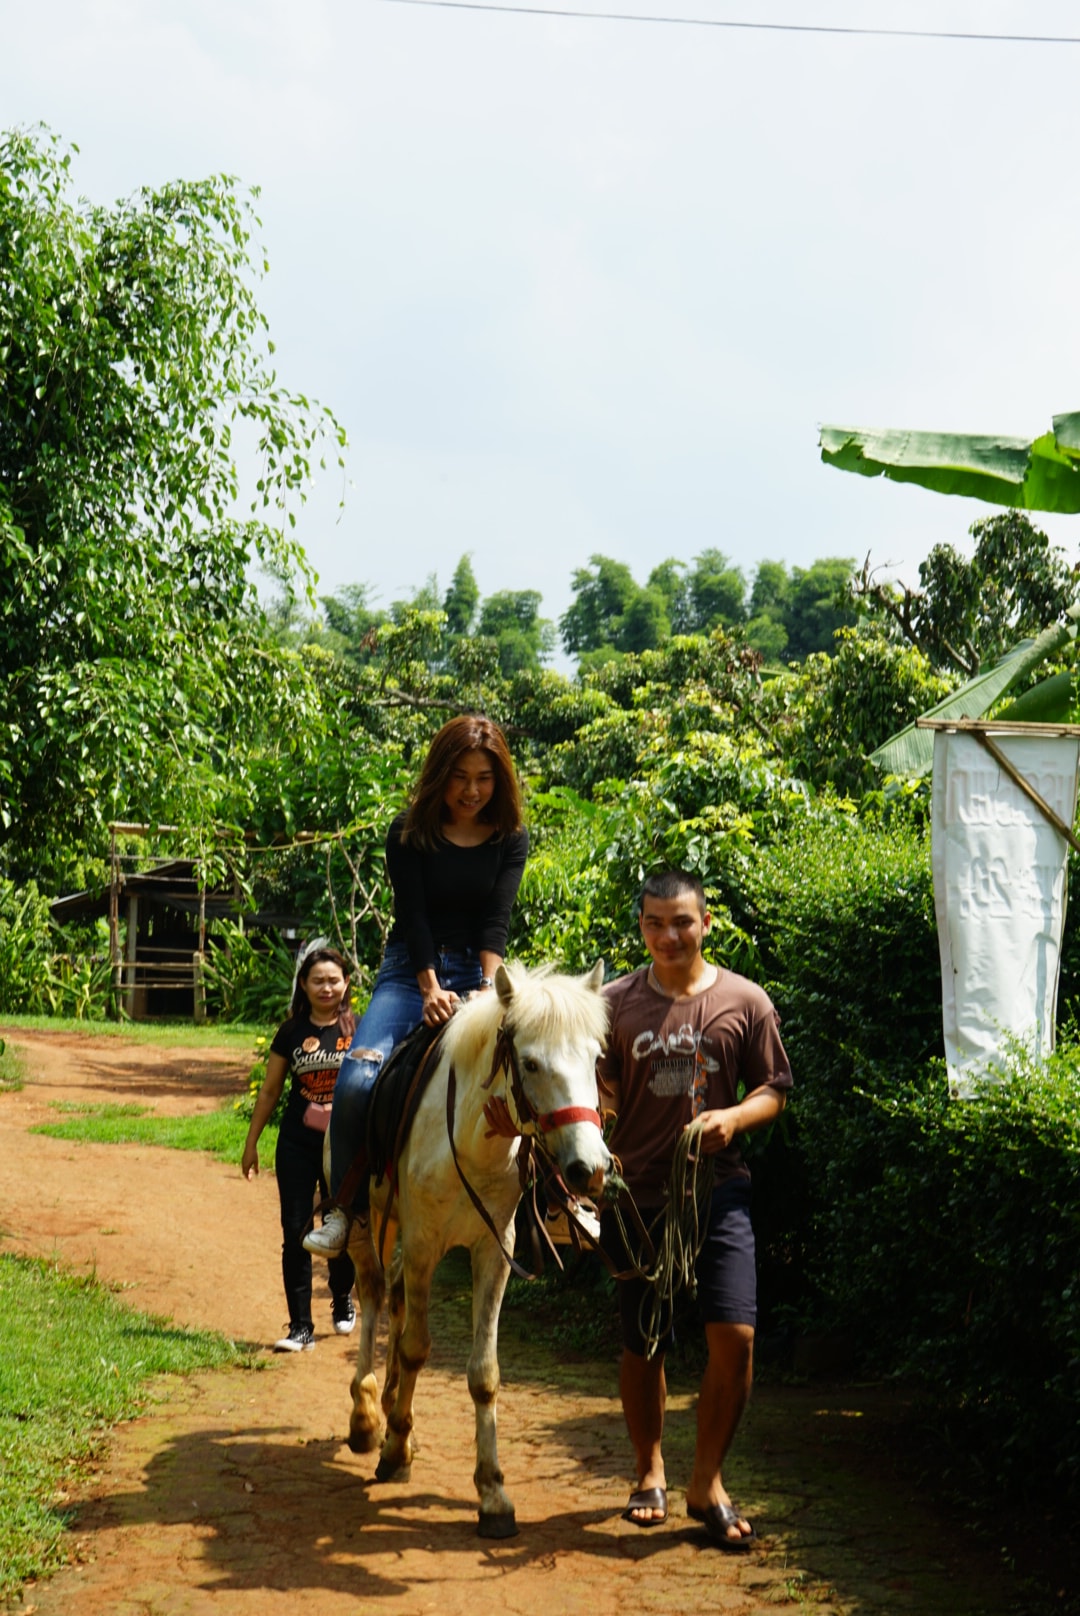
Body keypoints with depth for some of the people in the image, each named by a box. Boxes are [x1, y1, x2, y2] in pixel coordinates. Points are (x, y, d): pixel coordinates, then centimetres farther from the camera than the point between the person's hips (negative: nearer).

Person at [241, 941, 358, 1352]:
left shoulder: (358, 1030, -1)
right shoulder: (291, 1033, 3)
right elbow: (269, 1091, 9)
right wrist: (251, 1143, 10)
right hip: (297, 1145, 1)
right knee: (295, 1232, -3)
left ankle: (343, 1300, 37)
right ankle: (300, 1326, 1)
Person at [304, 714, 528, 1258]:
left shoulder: (511, 840, 4)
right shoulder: (410, 833, -2)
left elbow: (495, 920, -7)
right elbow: (413, 916, -9)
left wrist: (491, 988, -22)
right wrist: (431, 989, -20)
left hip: (477, 973, 2)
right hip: (412, 972, -2)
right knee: (357, 1081, -22)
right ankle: (346, 1208, -7)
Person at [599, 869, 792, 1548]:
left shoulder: (745, 1002, 0)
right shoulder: (616, 1003, 2)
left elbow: (774, 1090, 5)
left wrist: (733, 1118, -15)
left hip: (718, 1190, -1)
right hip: (637, 1193, 1)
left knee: (735, 1335, -12)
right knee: (643, 1342, 9)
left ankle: (708, 1481, 6)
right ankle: (650, 1472, 31)